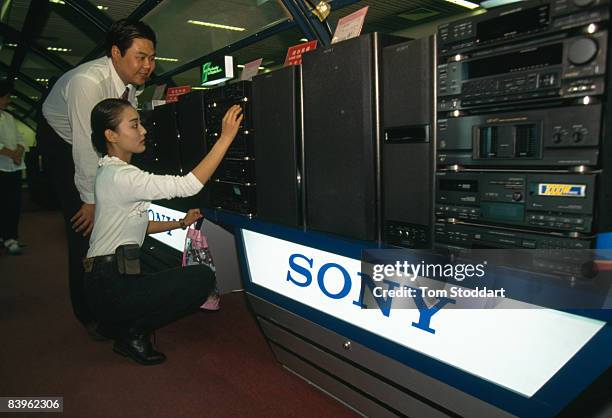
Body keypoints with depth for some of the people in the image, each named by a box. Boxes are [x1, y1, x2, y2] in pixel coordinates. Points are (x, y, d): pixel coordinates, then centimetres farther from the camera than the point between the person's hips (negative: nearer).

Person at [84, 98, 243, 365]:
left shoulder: (112, 172, 12)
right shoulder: (121, 177, -21)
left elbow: (137, 224, 17)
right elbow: (189, 185, -28)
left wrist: (180, 223, 8)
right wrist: (226, 137, -27)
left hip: (109, 278, 10)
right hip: (110, 289, -10)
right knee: (203, 278, -15)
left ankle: (126, 327, 16)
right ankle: (134, 333, -1)